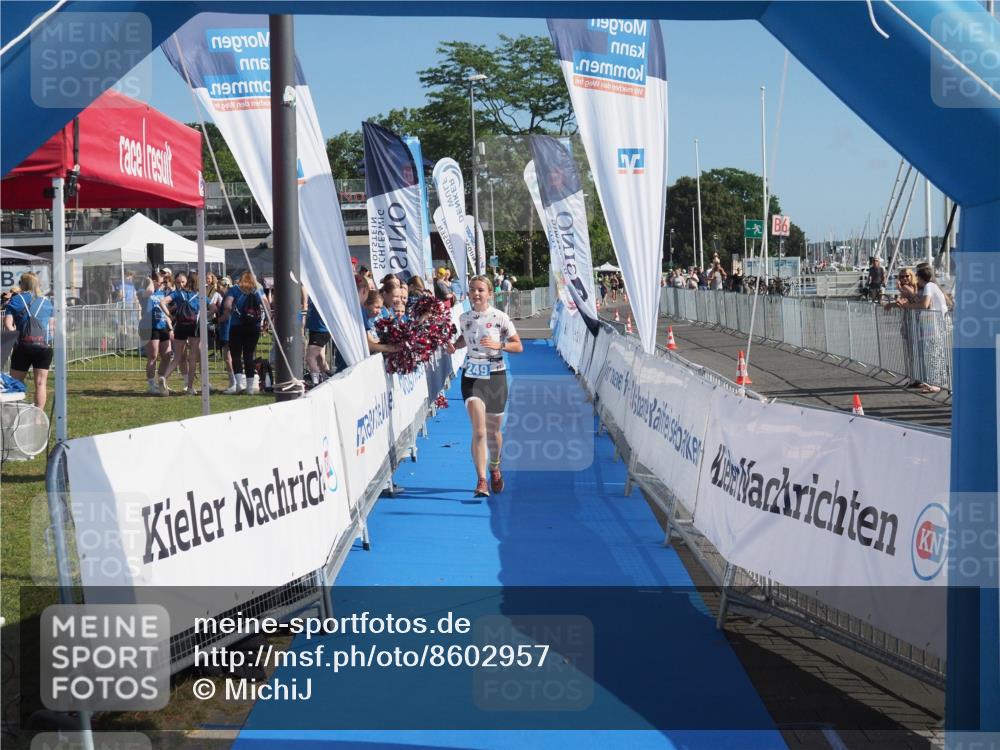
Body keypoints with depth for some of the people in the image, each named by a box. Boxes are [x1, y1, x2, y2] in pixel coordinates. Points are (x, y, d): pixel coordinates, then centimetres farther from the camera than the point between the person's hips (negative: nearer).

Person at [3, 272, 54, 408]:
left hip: (23, 346, -1)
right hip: (44, 346, 1)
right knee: (41, 382, 3)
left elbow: (7, 324, -3)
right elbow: (52, 325, 11)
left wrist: (16, 335, 8)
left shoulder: (16, 300, 7)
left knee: (16, 382, 8)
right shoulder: (47, 302, 14)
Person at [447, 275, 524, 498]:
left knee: (493, 431, 12)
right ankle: (481, 481, -19)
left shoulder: (500, 317, -6)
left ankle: (494, 467, 42)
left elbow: (518, 346, -4)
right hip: (472, 376, 1)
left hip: (495, 376, -1)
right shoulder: (464, 318, 3)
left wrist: (498, 345, -21)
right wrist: (454, 345, 3)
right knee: (479, 431, -15)